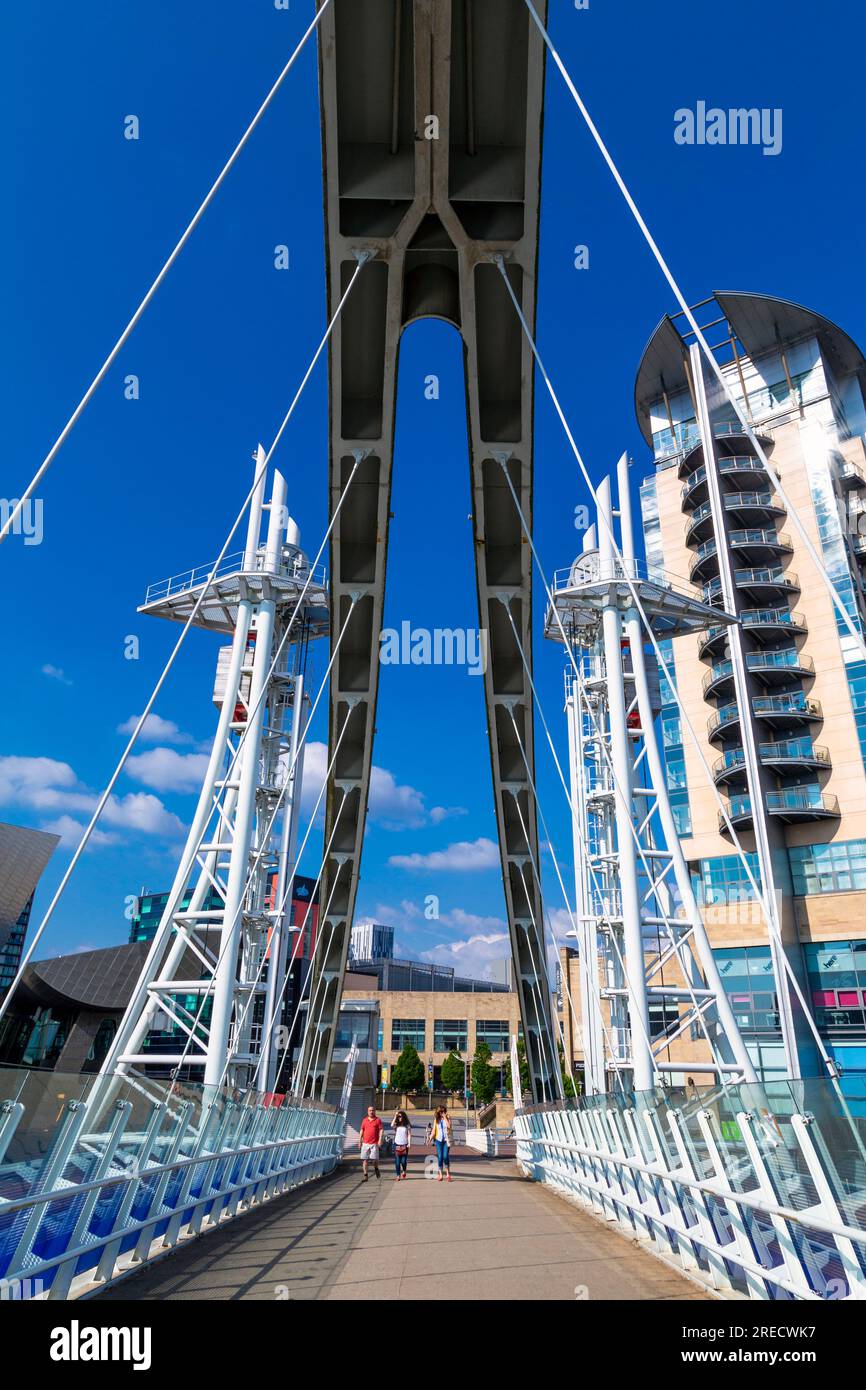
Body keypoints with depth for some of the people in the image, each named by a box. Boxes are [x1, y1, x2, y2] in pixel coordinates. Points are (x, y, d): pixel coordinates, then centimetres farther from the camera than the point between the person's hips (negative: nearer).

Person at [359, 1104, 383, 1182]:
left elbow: (380, 1130, -2)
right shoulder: (364, 1120, 10)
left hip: (374, 1143, -3)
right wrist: (360, 1141, 12)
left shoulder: (378, 1120, 2)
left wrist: (380, 1140, -12)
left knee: (374, 1159, -5)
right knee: (365, 1159, 1)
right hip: (365, 1143, 3)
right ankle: (366, 1176, 9)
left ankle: (376, 1168, 26)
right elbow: (362, 1130, 14)